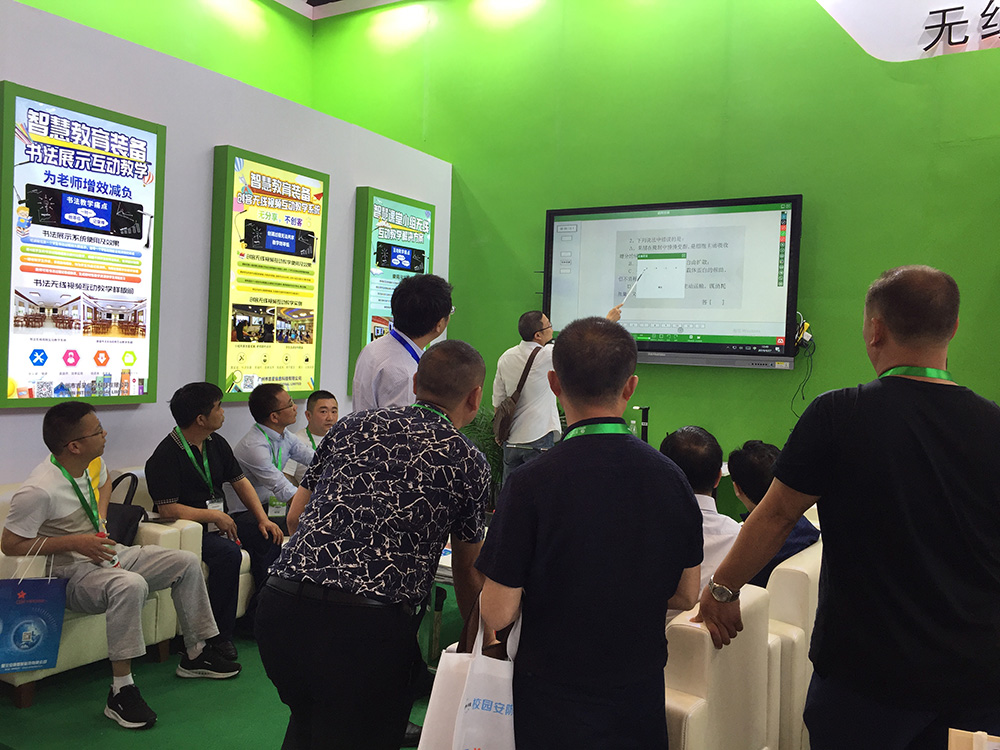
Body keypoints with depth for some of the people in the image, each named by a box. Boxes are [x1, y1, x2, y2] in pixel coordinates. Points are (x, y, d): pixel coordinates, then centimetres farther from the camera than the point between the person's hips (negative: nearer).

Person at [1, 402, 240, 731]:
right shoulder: (39, 491, -26)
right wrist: (73, 542, -24)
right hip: (71, 575, -9)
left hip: (108, 555, 9)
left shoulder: (93, 463, 1)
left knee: (187, 562, 2)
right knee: (131, 585, -39)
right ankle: (121, 692, -29)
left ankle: (195, 655, 16)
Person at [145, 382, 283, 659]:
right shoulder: (166, 455, -15)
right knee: (228, 552, -33)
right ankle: (218, 636, -21)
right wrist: (215, 516, -17)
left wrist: (263, 519, 2)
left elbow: (240, 481, 13)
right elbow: (168, 509, -20)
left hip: (219, 520, 8)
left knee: (268, 538, -11)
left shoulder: (216, 443, 9)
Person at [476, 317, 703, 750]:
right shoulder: (670, 477, -9)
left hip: (554, 701, -3)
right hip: (641, 695, 4)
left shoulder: (531, 483, -21)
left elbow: (497, 613, -15)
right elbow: (685, 595, 3)